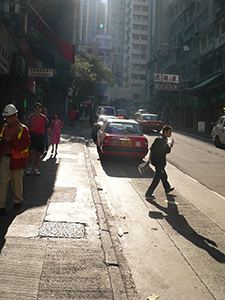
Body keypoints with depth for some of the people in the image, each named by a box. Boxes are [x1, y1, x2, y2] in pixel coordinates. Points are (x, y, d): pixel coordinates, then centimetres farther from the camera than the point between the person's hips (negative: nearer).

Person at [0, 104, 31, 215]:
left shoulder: (23, 129, -6)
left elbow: (26, 143, -17)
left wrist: (11, 140, -22)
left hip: (16, 159, -3)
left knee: (17, 181, 10)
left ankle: (17, 200, 32)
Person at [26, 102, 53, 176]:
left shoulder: (44, 118, 8)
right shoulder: (30, 117, 2)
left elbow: (48, 127, 13)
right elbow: (27, 127, 3)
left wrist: (51, 136, 8)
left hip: (40, 136, 2)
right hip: (32, 135, -2)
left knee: (38, 153, 6)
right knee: (31, 151, -12)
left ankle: (35, 169, 18)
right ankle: (29, 167, 3)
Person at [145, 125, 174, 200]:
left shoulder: (157, 139, 9)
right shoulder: (165, 141, -18)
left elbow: (151, 149, 10)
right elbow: (168, 151, -24)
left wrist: (149, 160, 15)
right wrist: (171, 144, -7)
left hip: (155, 160, 9)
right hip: (160, 163, -9)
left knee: (164, 176, 26)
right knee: (156, 179, -1)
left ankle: (167, 189, 46)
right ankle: (148, 194, 3)